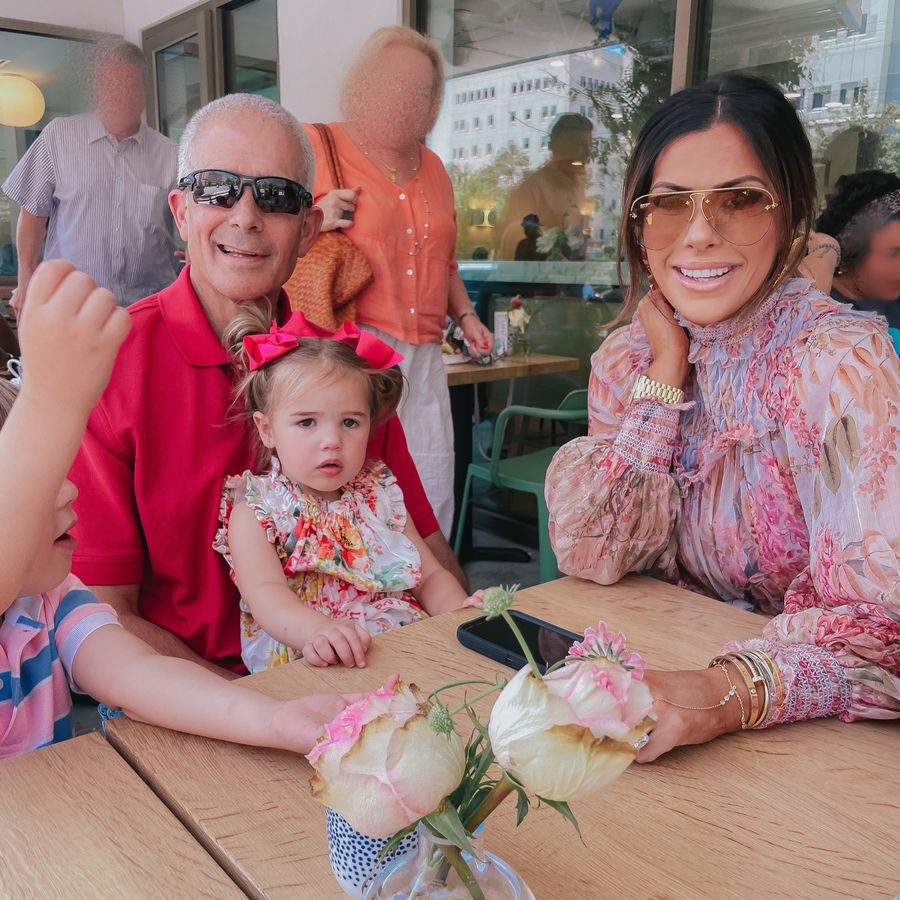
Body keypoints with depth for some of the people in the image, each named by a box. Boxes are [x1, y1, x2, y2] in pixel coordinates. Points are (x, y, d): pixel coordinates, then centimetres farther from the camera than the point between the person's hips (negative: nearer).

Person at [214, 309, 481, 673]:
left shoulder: (379, 494, 11)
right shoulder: (255, 510, -1)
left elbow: (430, 574, 11)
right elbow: (264, 591, -18)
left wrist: (457, 609, -12)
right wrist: (313, 630, -39)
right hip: (301, 667, -2)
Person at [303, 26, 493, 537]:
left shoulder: (432, 168, 20)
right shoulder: (317, 147, 1)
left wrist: (465, 315, 15)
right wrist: (314, 218, -15)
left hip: (423, 357, 6)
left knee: (432, 495, 4)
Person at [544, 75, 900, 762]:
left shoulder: (842, 361, -17)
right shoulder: (627, 357, -1)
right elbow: (589, 557, -8)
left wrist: (728, 694, -39)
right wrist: (666, 375, -13)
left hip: (808, 726, -4)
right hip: (670, 664, 4)